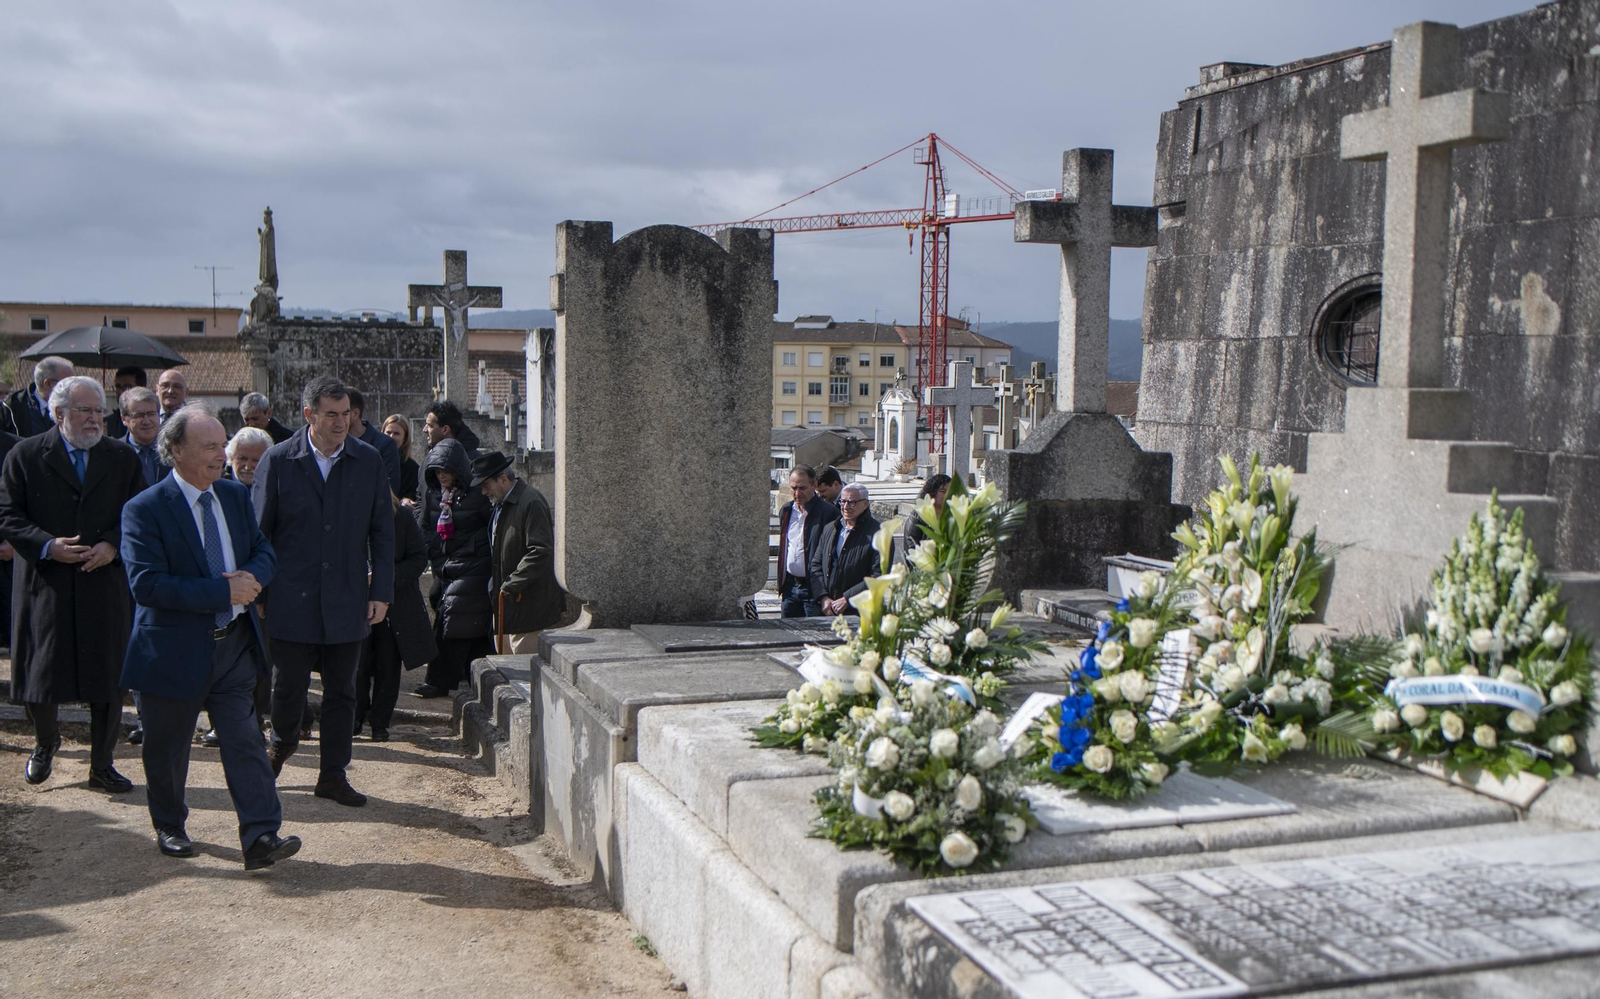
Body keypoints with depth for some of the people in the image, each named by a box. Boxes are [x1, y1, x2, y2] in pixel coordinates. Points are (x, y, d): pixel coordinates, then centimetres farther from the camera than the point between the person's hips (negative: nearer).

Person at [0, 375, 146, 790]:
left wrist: (112, 545, -11)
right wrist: (47, 545, -16)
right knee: (38, 677, 6)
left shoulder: (123, 458, 8)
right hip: (46, 585, -1)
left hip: (106, 583, 1)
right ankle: (45, 742, 35)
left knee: (108, 683, 3)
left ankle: (102, 766, 16)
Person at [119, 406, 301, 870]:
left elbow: (264, 551, 11)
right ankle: (169, 827, 35)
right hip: (175, 651, -4)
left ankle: (261, 838, -3)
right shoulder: (144, 510, -14)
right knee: (167, 749, 14)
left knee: (245, 742, -1)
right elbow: (147, 584, -22)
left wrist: (250, 578, -14)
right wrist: (224, 591, -25)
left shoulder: (235, 496, 5)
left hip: (235, 645, 4)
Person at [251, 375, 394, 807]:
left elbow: (382, 532, 5)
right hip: (291, 600, -1)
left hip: (346, 602, 2)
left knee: (341, 692, 8)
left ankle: (333, 775, 20)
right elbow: (258, 532, 2)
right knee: (288, 684, 9)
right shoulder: (278, 460, -3)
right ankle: (283, 740, 40)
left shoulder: (369, 461, 2)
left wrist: (381, 592, 0)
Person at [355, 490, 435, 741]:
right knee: (357, 665, 1)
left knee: (388, 666, 5)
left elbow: (419, 559, -3)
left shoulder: (403, 517, -5)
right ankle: (357, 717, 22)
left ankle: (380, 722, 17)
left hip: (396, 605, 0)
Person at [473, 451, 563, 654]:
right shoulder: (502, 503, 14)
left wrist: (512, 584, -22)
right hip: (509, 599, 10)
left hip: (528, 605, -10)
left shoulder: (531, 502, -17)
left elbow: (540, 550, -23)